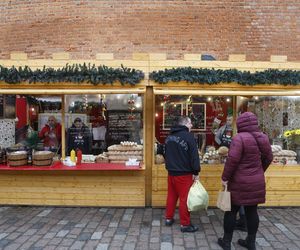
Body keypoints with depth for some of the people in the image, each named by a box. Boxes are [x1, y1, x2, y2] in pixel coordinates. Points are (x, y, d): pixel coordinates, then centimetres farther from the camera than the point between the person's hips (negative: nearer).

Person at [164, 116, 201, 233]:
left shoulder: (169, 137, 11)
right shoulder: (188, 136, -14)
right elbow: (194, 156, -15)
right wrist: (196, 172, -8)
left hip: (171, 172, 8)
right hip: (184, 174, -7)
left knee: (171, 196, 18)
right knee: (184, 198, 1)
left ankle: (168, 218, 28)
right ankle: (185, 224, 10)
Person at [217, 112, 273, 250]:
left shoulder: (239, 138, -18)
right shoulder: (264, 138, 4)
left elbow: (232, 160, -22)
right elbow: (268, 158, 13)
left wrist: (225, 177, -11)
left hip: (240, 182, -6)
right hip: (257, 182, 6)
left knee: (231, 211, 7)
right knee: (252, 211, 15)